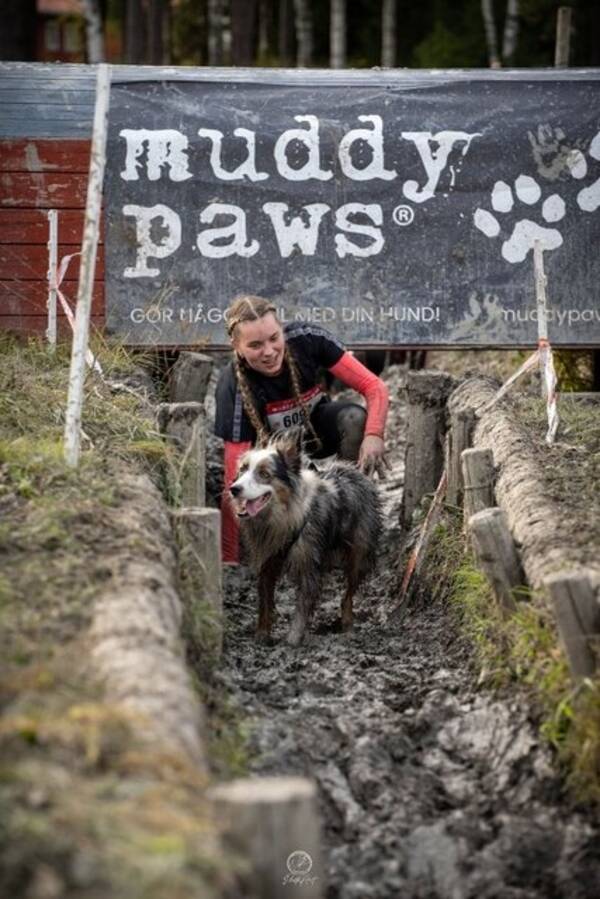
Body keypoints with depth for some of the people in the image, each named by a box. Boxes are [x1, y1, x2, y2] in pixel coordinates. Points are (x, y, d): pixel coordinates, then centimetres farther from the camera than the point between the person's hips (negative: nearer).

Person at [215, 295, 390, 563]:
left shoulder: (307, 339, -27)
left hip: (317, 428, 2)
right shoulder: (234, 388, -33)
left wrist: (374, 435, -46)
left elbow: (374, 387, -25)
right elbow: (235, 479, -33)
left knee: (354, 418, -29)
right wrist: (228, 559, -35)